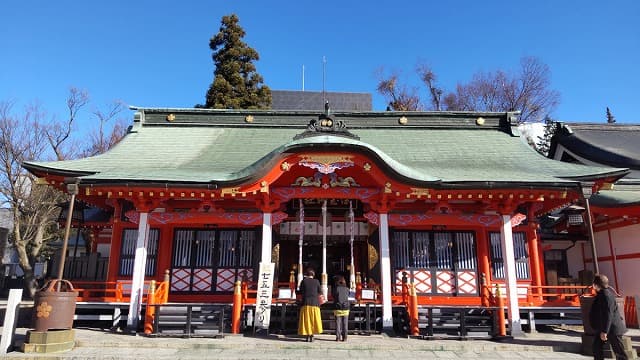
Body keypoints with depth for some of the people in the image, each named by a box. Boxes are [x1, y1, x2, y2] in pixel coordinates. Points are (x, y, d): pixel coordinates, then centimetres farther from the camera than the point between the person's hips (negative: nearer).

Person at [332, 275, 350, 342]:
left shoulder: (336, 288, -5)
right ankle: (344, 337, 8)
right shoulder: (347, 289, 2)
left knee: (338, 323, 4)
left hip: (338, 308, -2)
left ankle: (338, 337, 3)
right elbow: (348, 297, 13)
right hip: (346, 308, 2)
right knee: (345, 324, 8)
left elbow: (334, 297, 3)